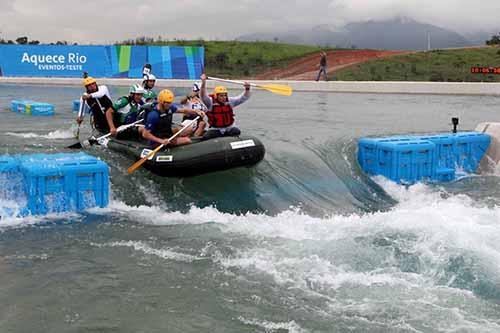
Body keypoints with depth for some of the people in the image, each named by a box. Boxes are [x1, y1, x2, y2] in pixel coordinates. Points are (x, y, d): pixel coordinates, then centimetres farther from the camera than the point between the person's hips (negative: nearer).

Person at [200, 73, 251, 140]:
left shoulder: (230, 101, 1)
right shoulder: (211, 102, -8)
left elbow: (243, 98, -2)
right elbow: (203, 96, -25)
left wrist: (247, 89, -23)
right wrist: (203, 83, -42)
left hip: (229, 128, 2)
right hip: (215, 129, -2)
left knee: (237, 132, -27)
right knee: (206, 137, -26)